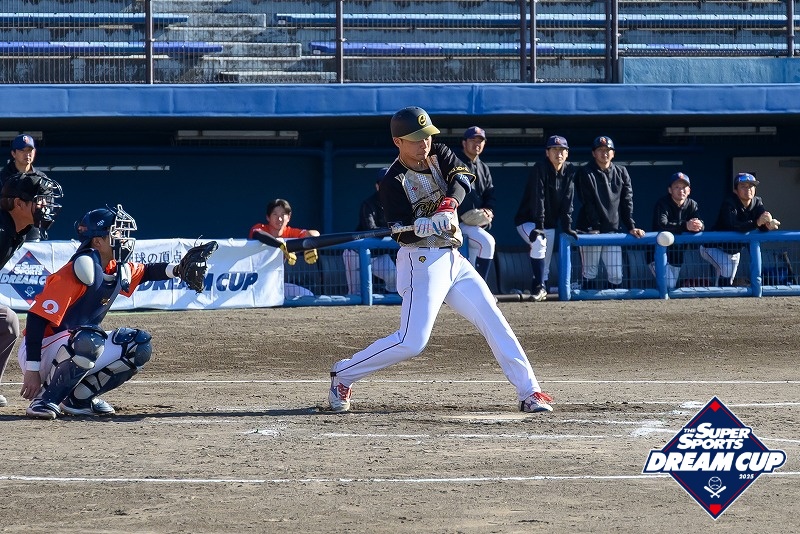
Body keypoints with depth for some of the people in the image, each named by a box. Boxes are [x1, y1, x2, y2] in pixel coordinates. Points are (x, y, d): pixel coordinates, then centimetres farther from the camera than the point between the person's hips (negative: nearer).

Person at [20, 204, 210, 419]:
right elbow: (37, 319, -26)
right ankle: (46, 399, -18)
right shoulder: (73, 275, -24)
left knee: (139, 346, 0)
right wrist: (31, 371, -28)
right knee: (88, 342, -38)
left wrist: (177, 269, 2)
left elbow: (145, 272, 24)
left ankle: (79, 397, 4)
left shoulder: (117, 271, 3)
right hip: (45, 348, -9)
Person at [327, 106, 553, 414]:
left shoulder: (440, 156, 7)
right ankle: (343, 375, 1)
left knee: (494, 322, 1)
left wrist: (449, 205, -32)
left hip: (453, 259, 6)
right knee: (412, 342, -14)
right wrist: (428, 225, -37)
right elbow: (401, 234, -16)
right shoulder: (393, 182, -10)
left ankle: (529, 391, 4)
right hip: (421, 261, -6)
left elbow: (462, 177, -13)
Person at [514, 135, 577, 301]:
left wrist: (567, 226, -9)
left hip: (550, 223, 6)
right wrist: (539, 226, -31)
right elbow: (538, 198, -25)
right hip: (527, 221, -6)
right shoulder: (540, 168, -19)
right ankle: (540, 287, -27)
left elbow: (567, 201, -3)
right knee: (538, 242, -30)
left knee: (546, 261, 3)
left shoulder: (569, 170, -3)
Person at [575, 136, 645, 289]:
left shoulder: (621, 173, 10)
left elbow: (627, 202, 8)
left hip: (612, 230, 4)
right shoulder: (585, 173, -2)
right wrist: (594, 228, -15)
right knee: (590, 273, -2)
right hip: (590, 230, -4)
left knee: (616, 274, -1)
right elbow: (588, 203, -8)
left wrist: (631, 227, -2)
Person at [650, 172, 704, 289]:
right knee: (669, 287, -11)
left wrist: (698, 225, -41)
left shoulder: (692, 205, 1)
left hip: (678, 254, 5)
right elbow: (661, 225, -33)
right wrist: (685, 226, -46)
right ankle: (655, 266, 16)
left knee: (673, 285, 13)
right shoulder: (662, 203, -15)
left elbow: (701, 225, -14)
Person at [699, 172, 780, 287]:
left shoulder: (757, 203, -9)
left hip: (734, 250, 7)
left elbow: (764, 228, -21)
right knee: (726, 267, -32)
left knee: (728, 282, 16)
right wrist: (757, 222, -57)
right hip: (713, 247, -7)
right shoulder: (729, 203, -28)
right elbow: (732, 226, -45)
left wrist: (770, 225, -47)